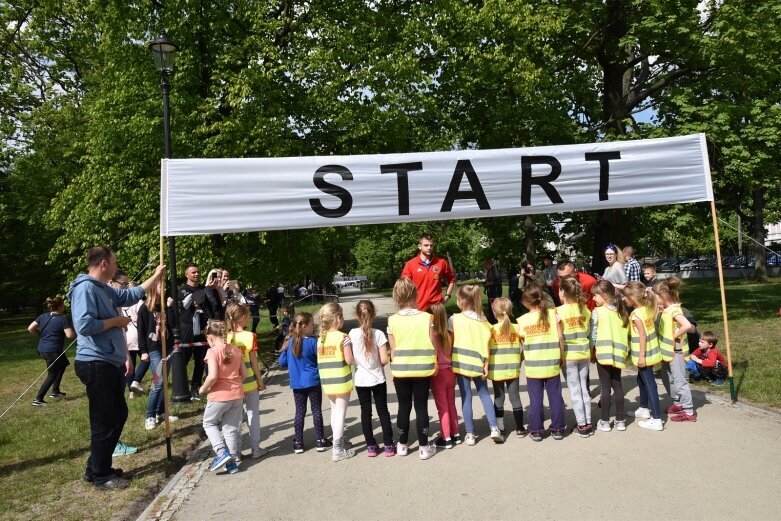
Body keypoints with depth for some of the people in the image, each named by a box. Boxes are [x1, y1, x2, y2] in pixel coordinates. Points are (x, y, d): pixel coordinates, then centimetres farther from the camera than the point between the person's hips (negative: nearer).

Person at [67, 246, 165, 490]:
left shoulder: (104, 289, 14)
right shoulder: (85, 288, -16)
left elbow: (132, 295, 29)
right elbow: (84, 325, -27)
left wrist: (156, 276, 30)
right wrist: (115, 320, -14)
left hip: (110, 364, 10)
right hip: (96, 364, -10)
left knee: (118, 414, 18)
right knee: (104, 421, -1)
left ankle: (96, 468, 30)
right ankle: (101, 476, 13)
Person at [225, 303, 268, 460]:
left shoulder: (227, 337, -4)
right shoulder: (250, 336, -13)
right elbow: (253, 362, -10)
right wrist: (260, 381, 0)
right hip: (249, 382, -3)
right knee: (253, 414, 10)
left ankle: (235, 450, 19)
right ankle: (256, 448, 17)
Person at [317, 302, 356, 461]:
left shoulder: (320, 338, 6)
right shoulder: (343, 337, -13)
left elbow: (321, 360, 8)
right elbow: (349, 360, -16)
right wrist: (355, 357, 4)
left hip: (327, 381, 6)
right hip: (341, 381, -6)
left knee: (334, 411, 18)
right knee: (340, 412, 1)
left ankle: (340, 441, 31)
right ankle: (338, 450, 4)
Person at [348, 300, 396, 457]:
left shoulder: (352, 334, -9)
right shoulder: (378, 334, -13)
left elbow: (349, 359, -5)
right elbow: (384, 360, -13)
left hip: (361, 380, 1)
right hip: (377, 379, -1)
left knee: (365, 412, 11)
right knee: (383, 411, 10)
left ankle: (371, 446, 17)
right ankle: (388, 445, 14)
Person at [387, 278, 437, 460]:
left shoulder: (392, 320, -6)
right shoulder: (426, 317, -9)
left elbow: (393, 350, -1)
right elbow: (433, 346, -4)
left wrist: (394, 370, 11)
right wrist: (434, 366, 10)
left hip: (400, 370, 1)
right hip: (422, 369, -1)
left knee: (404, 407, 14)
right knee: (421, 407, 8)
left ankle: (402, 445, 25)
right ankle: (424, 447, 15)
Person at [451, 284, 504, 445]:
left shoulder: (454, 319, -7)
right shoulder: (482, 320, 2)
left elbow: (450, 343, -4)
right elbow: (485, 344, -1)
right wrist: (486, 364, 3)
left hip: (461, 363, -2)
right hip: (477, 363, 2)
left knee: (466, 398, 5)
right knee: (484, 395, 15)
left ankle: (470, 434, 10)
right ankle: (494, 428, 7)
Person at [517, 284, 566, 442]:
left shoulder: (523, 320, -6)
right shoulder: (553, 313, -4)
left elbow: (522, 341, -2)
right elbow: (560, 337, -4)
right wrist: (562, 356, 6)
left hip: (533, 366, -1)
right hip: (552, 364, 1)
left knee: (535, 399, 8)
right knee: (555, 397, 12)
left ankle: (536, 430, 15)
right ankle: (557, 429, 20)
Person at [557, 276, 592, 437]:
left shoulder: (559, 311, -13)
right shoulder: (585, 309, 0)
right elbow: (588, 332, 4)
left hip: (569, 355, -4)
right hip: (584, 353, 4)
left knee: (575, 391, 5)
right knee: (584, 389, 15)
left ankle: (582, 425, 11)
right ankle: (588, 423, 21)